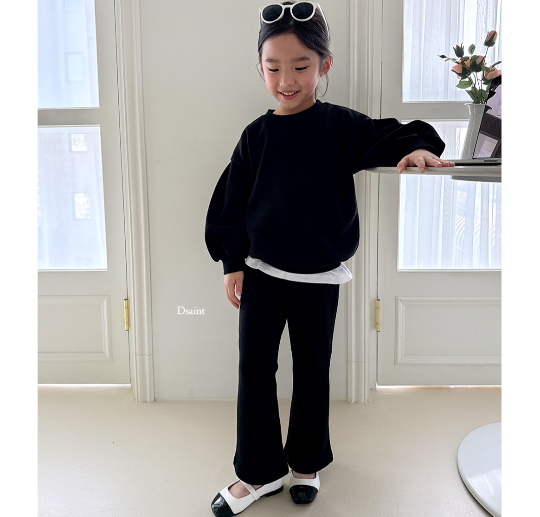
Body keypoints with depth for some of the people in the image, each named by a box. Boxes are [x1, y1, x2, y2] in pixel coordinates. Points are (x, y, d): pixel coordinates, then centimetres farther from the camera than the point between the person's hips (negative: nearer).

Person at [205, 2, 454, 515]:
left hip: (318, 277, -1)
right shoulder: (256, 135, -2)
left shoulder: (341, 126, -5)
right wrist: (232, 263, 2)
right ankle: (260, 472, 21)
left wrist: (418, 146, -36)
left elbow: (387, 136, -13)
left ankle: (307, 462, 33)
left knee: (312, 371, 12)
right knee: (254, 368, 4)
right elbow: (232, 203, 3)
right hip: (260, 272, 1)